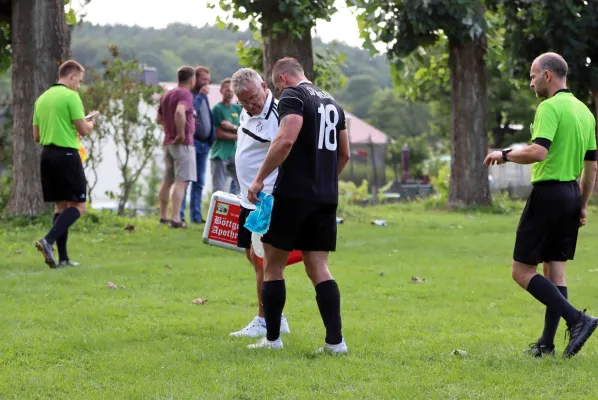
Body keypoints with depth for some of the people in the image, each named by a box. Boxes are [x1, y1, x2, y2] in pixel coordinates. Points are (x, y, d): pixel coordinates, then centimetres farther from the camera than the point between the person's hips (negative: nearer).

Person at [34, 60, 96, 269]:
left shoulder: (42, 99, 13)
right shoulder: (70, 96, -10)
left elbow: (37, 136, 16)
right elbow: (83, 130, -12)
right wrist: (91, 123, 11)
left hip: (46, 155, 8)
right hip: (66, 155, -8)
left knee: (61, 206, 13)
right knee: (79, 205, -2)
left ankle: (63, 257, 9)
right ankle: (48, 240, -19)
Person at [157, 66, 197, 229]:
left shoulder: (167, 95, 14)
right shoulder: (185, 95, -13)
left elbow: (159, 119, 22)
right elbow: (179, 112, -33)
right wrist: (181, 133, -24)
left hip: (168, 142, 9)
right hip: (183, 143, -9)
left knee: (167, 180, 16)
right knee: (181, 181, -10)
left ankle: (163, 216, 23)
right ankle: (175, 219, -16)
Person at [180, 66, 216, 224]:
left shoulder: (204, 97, 18)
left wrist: (212, 138, 13)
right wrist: (201, 96, -16)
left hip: (204, 144, 8)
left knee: (199, 182, 9)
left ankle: (196, 216, 12)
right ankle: (179, 215, -8)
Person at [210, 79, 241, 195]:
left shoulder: (238, 108, 12)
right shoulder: (217, 109, -5)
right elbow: (218, 134, -11)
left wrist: (233, 127, -12)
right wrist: (238, 136, -5)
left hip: (234, 153, 6)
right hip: (220, 154, -6)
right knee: (218, 188, -7)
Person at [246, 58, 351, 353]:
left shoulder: (292, 96, -7)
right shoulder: (331, 102, 18)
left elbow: (286, 140, -22)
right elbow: (344, 154, 23)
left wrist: (259, 179, -17)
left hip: (294, 194, -7)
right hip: (327, 198, 7)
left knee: (273, 265, 5)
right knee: (318, 268, 7)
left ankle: (272, 338, 8)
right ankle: (335, 340, -2)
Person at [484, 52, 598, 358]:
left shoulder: (550, 107, -15)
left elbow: (538, 151, -28)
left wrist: (505, 155, -12)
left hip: (548, 193, -9)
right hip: (572, 194, 9)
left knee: (522, 271, -3)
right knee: (555, 271, 11)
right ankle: (547, 343, 13)